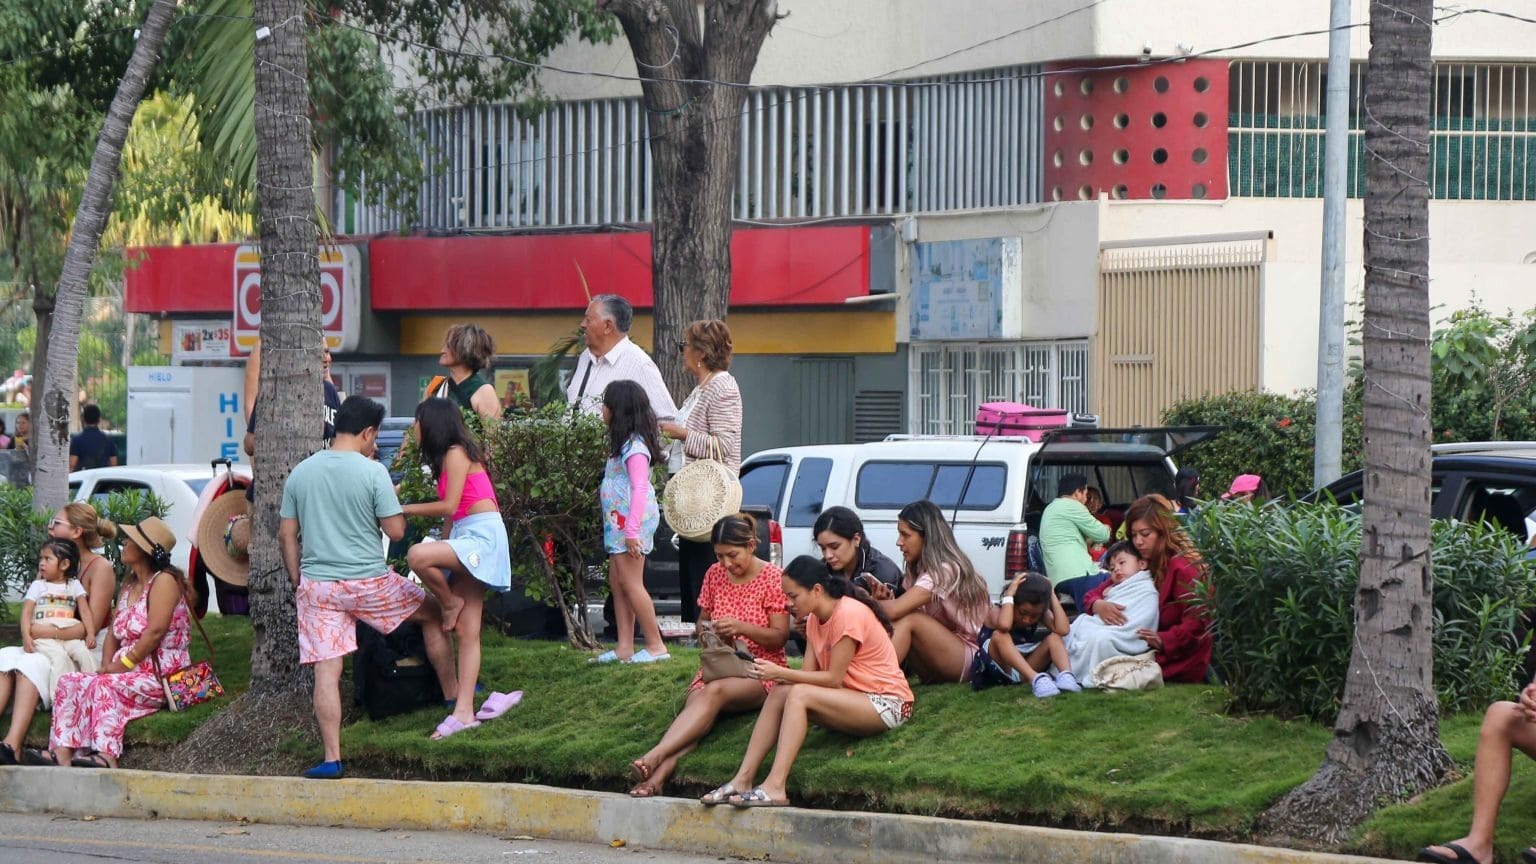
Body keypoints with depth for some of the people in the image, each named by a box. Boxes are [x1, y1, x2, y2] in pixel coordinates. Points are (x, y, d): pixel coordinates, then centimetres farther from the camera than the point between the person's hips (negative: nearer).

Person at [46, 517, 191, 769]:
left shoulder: (164, 581, -7)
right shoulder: (129, 584, 21)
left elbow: (155, 632, -18)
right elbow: (114, 632, 17)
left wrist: (124, 664, -17)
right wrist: (107, 665, -1)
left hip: (161, 675, -9)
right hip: (129, 672, 9)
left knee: (104, 686, -33)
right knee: (69, 682, -10)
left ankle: (106, 757, -46)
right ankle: (62, 754, -28)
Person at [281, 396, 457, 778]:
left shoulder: (300, 473, 5)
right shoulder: (373, 472, -9)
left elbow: (286, 535, 8)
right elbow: (396, 531, -9)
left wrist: (298, 582, 16)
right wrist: (393, 499, 9)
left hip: (317, 585, 3)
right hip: (369, 582, -3)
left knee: (326, 672, -1)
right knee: (433, 614, 22)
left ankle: (332, 758, -6)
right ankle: (453, 695, 32)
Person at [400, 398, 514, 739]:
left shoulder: (456, 454, -8)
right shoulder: (450, 456, 21)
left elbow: (449, 506, -15)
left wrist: (404, 509, -6)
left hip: (482, 535, -10)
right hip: (467, 541, 10)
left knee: (417, 555, -33)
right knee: (467, 632, 2)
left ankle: (451, 603, -6)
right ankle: (464, 711, -3)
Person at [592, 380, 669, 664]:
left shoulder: (634, 448, -16)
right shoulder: (624, 444, 16)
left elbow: (639, 489, -23)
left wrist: (632, 531, -26)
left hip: (631, 521, -11)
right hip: (618, 522, 11)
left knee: (630, 583, -9)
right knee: (617, 582, 9)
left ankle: (656, 645, -6)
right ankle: (625, 646, 10)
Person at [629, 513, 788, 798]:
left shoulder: (772, 578, -4)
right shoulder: (715, 575, 10)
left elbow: (780, 637, -6)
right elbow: (702, 620, 22)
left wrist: (742, 627, -22)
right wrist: (706, 630, -3)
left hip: (760, 672, -5)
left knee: (715, 692, -37)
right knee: (694, 709, -30)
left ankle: (655, 756, -53)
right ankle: (658, 776, -53)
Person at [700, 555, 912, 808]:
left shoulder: (849, 614, -17)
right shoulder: (815, 619, 11)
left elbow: (834, 679, -18)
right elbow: (809, 672, 2)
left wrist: (781, 673, -21)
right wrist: (774, 674, -17)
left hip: (888, 704, -9)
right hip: (854, 702, 9)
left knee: (799, 695, -26)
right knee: (779, 694, -10)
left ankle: (776, 787, -34)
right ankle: (743, 780, -16)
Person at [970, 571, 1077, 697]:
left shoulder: (1041, 612, 0)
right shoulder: (997, 611, -13)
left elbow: (1062, 630, -20)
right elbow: (1004, 625, -40)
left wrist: (1052, 595, -15)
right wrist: (1009, 594, -28)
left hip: (1025, 670, 4)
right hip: (998, 670, -4)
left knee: (1054, 638, -13)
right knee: (1000, 636, -33)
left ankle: (1065, 676, -40)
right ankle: (1036, 679, -51)